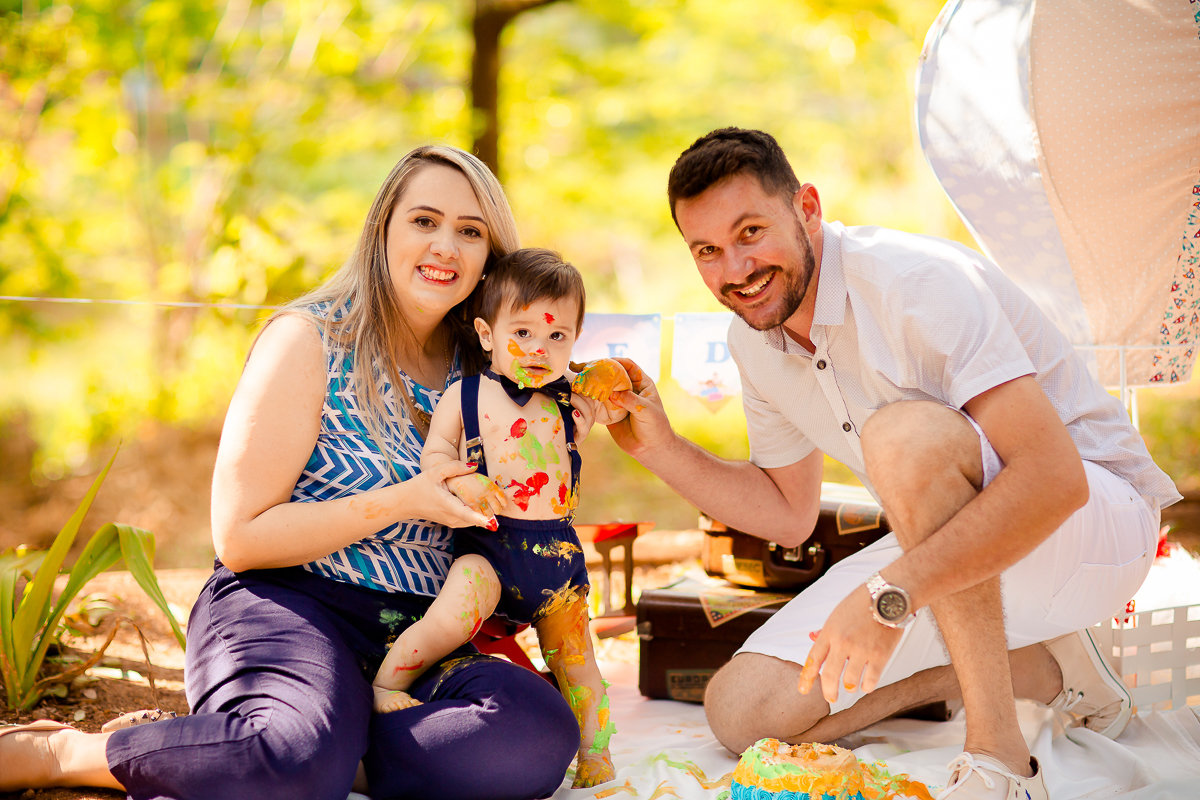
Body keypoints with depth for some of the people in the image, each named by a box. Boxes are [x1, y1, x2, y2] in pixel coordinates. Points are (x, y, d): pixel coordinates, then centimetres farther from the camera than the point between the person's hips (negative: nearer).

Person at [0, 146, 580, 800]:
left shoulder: (477, 370, 13)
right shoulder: (309, 339, -4)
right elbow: (239, 536, -7)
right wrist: (401, 502, -15)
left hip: (416, 641, 6)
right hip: (285, 605, -6)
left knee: (542, 735, -28)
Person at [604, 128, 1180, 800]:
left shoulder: (919, 281, -25)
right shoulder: (754, 341, 1)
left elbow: (1055, 477, -35)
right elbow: (788, 513, 14)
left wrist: (889, 594, -42)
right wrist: (659, 447, -1)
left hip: (1097, 514, -8)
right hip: (952, 556, 8)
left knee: (904, 432, -37)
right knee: (742, 713, -5)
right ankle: (1038, 666, 1)